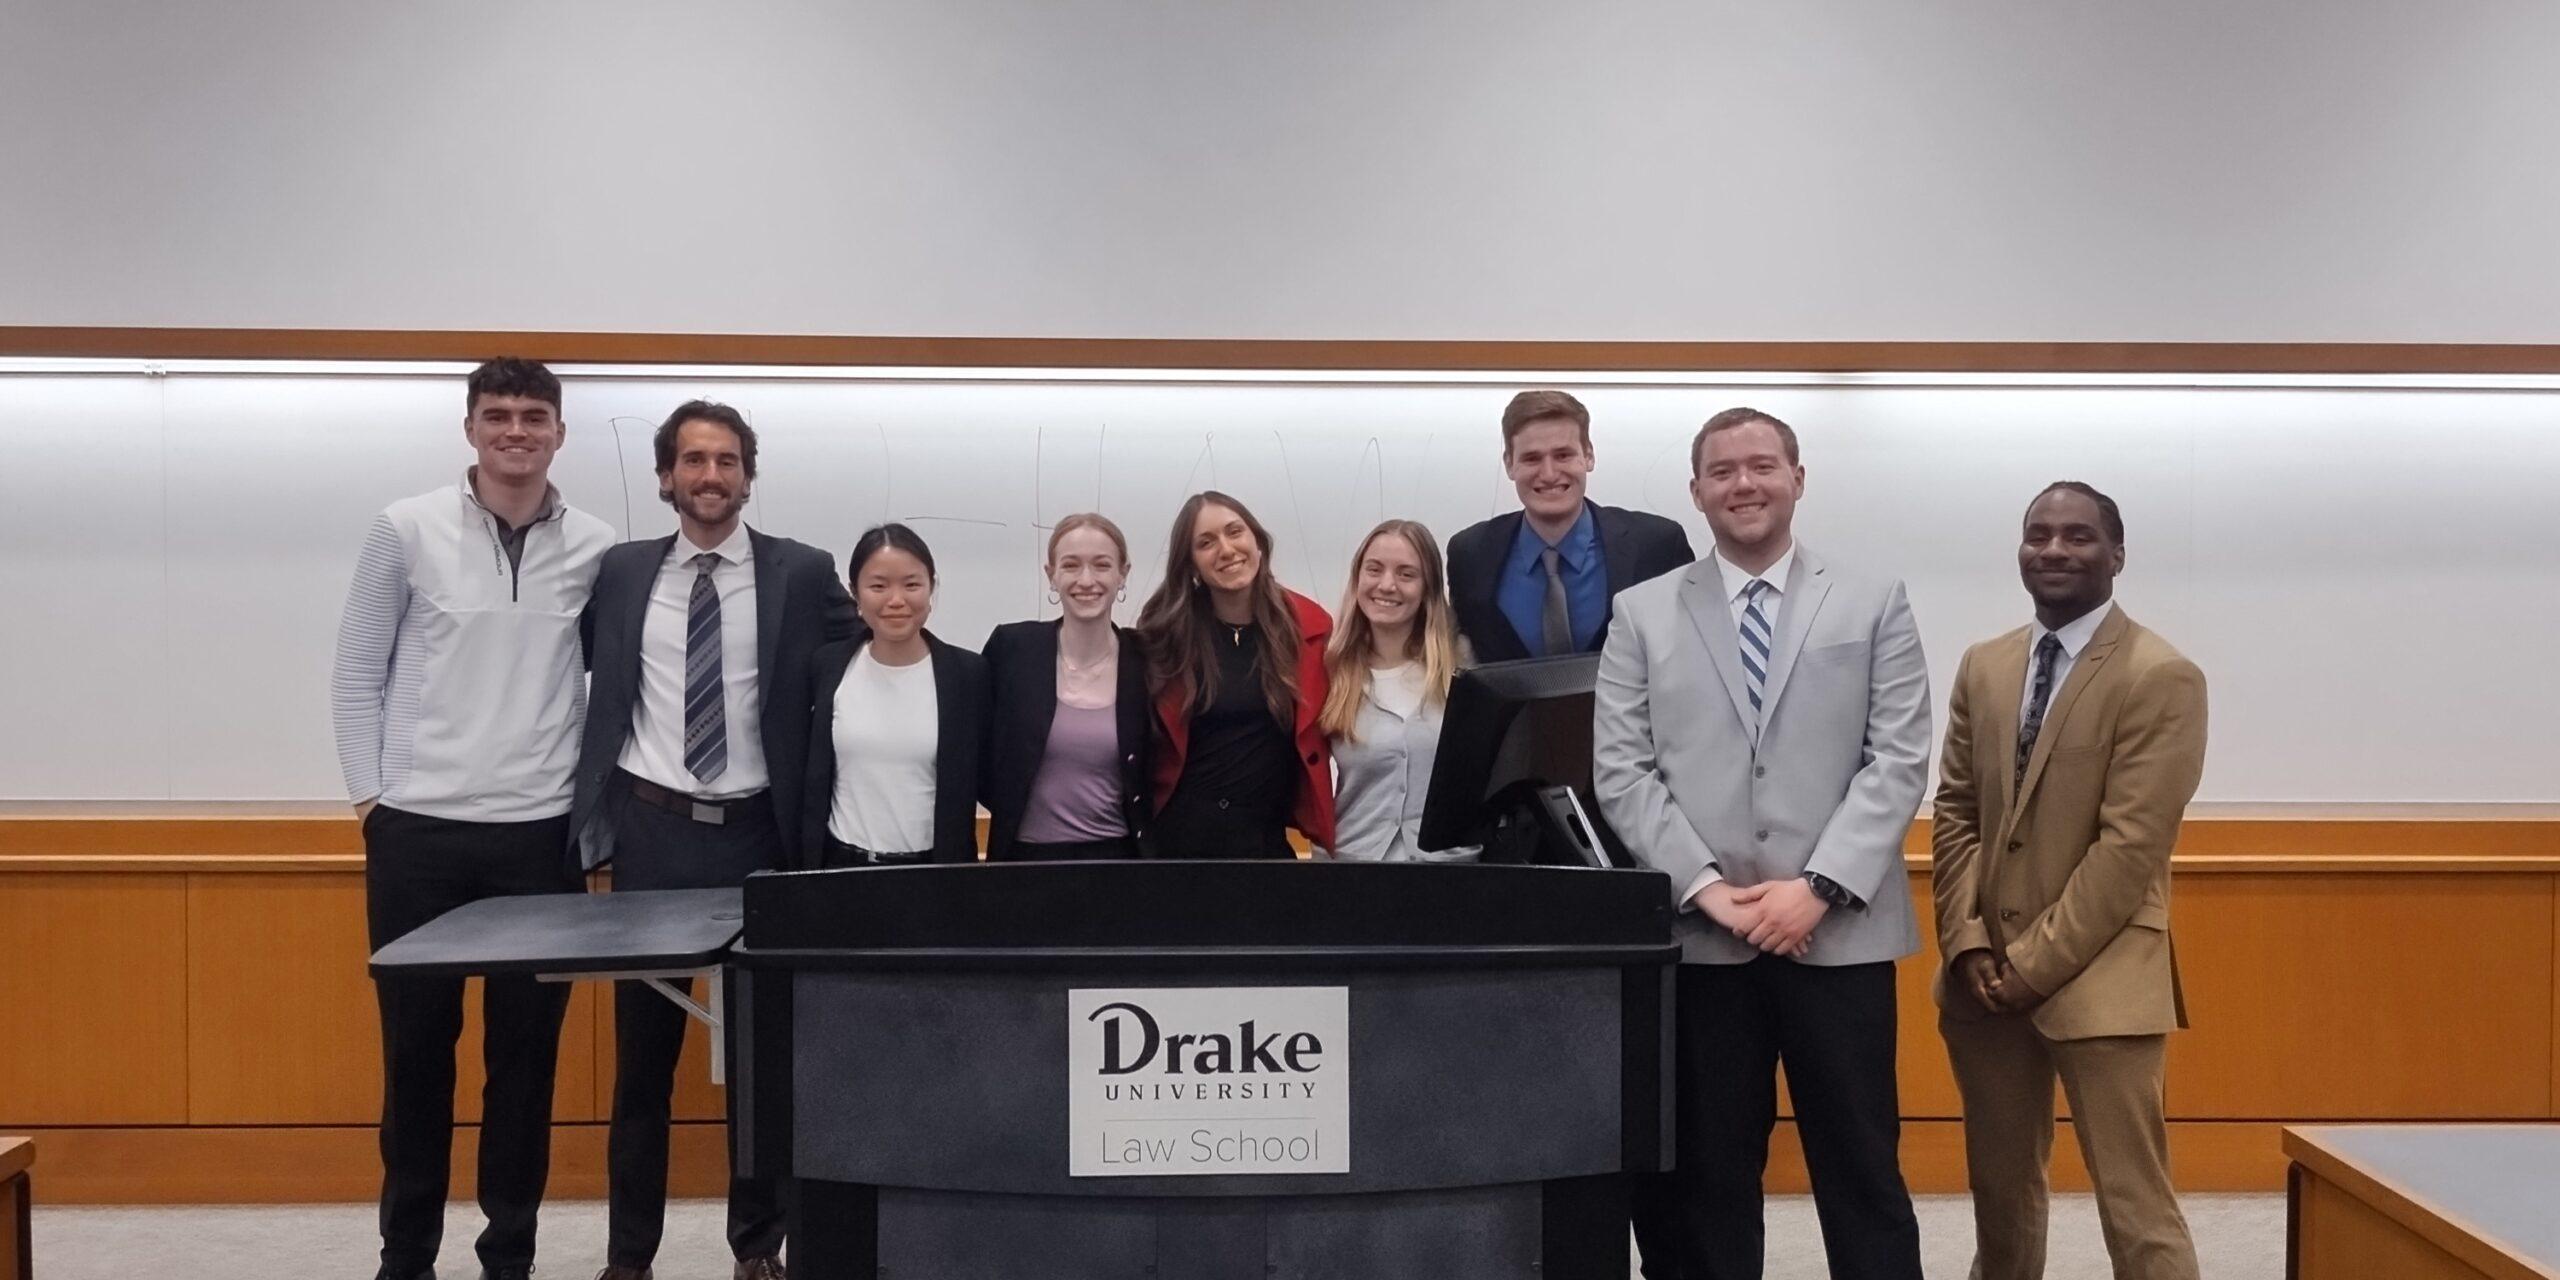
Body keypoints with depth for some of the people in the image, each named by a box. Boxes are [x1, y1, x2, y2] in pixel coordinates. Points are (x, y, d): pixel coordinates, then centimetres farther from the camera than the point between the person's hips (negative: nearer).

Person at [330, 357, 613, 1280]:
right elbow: (356, 673, 4)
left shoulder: (597, 548, 2)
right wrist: (369, 794, 0)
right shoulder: (406, 530, -1)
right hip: (418, 829, -1)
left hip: (541, 832, 1)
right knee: (416, 1046, 8)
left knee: (526, 1050, 7)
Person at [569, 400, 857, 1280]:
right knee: (642, 1056, 8)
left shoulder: (802, 574, -1)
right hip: (651, 831, 1)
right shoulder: (620, 572, 6)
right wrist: (596, 798, 7)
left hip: (758, 835, -1)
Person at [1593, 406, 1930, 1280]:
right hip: (1699, 937, 1)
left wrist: (1818, 887, -12)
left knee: (1859, 1167, 5)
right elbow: (1619, 772, 1)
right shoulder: (1643, 614, 7)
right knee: (1709, 1171, 8)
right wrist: (1706, 886, -10)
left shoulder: (1875, 605, 7)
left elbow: (1900, 761, -1)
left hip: (1841, 933, 0)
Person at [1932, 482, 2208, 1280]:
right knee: (1999, 1190, 14)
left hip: (2098, 981, -5)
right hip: (1985, 979, 6)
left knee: (2135, 1210, -4)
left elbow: (2131, 845, -14)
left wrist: (2035, 963, -14)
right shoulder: (1983, 667, 11)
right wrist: (1968, 942, -2)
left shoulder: (2161, 678, -8)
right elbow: (1955, 813, 10)